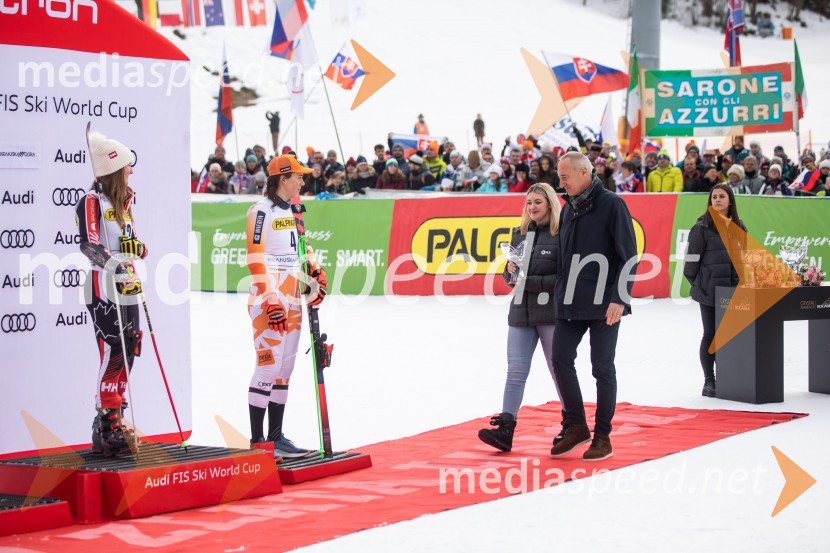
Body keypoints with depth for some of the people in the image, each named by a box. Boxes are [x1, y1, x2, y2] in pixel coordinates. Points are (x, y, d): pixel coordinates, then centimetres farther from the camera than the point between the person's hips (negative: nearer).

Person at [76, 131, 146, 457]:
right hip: (104, 289, -9)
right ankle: (106, 429, -8)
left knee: (128, 353, 10)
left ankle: (115, 421, 20)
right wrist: (110, 261, -39)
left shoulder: (126, 199, 16)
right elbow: (88, 244, -25)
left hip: (128, 288, 9)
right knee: (113, 354, -13)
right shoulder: (92, 201, -11)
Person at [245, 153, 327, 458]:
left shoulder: (294, 211, 16)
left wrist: (316, 274, 10)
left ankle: (276, 437, 18)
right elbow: (255, 258, -16)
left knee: (285, 368, 11)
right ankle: (257, 441, -4)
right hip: (268, 299, -9)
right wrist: (271, 300, -21)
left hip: (293, 300, 9)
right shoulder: (261, 211, -10)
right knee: (268, 366, -10)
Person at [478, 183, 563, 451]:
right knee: (515, 371, -1)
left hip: (551, 314, -5)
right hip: (521, 313, 5)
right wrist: (510, 271, -4)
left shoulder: (561, 235, -8)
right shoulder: (519, 234, 11)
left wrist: (529, 281, -18)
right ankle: (505, 428, -5)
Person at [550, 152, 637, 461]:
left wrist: (619, 298, -17)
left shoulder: (612, 205, -8)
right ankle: (576, 427, 13)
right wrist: (560, 293, 14)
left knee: (603, 368, 1)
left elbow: (629, 255, -11)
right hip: (570, 303, 6)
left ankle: (602, 436, 11)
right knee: (561, 359, -1)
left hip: (604, 304, -6)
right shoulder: (568, 208, 13)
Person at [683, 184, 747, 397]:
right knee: (710, 335, 1)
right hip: (710, 290, -4)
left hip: (734, 290, 5)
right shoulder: (703, 227, -6)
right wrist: (696, 283, 0)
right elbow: (692, 258, -6)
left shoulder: (739, 227, 11)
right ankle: (709, 381, 8)